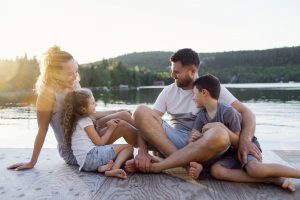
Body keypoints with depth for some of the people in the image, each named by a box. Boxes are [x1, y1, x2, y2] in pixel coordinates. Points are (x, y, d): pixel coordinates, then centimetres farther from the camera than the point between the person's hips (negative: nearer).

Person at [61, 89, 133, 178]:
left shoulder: (77, 121, 24)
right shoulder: (86, 121, -4)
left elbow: (96, 137, 27)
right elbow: (100, 142, -6)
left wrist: (107, 124, 16)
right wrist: (110, 129, 7)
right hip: (91, 156, -9)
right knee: (128, 147, -9)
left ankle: (104, 166, -9)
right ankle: (114, 169, -29)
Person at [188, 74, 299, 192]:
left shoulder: (227, 111, -19)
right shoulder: (201, 115, -1)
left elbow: (239, 143, -17)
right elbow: (193, 138, -4)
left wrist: (222, 127, -31)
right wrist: (194, 138, -28)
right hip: (229, 155, 5)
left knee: (255, 169, -38)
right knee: (215, 170, -29)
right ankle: (274, 179, -25)